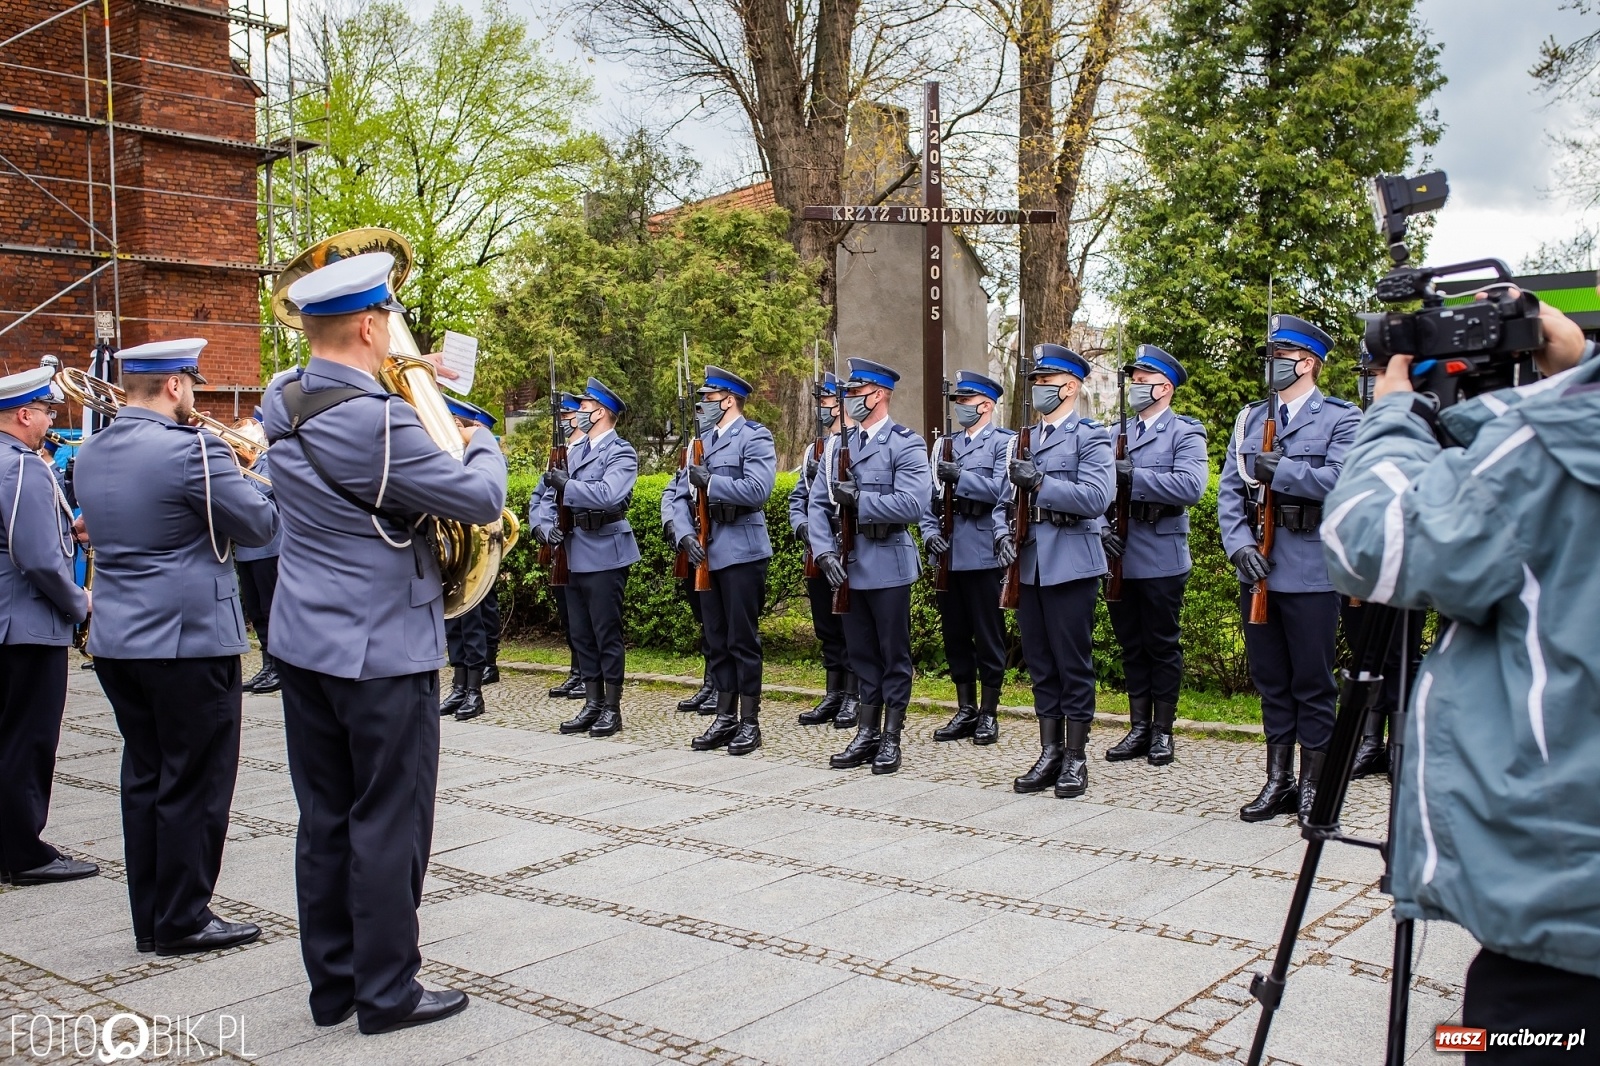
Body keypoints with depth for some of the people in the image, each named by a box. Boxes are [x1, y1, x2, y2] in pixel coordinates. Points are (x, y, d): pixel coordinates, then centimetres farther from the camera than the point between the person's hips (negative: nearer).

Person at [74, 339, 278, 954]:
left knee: (145, 780, 14)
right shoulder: (191, 449, -17)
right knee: (194, 786, 3)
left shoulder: (90, 455, 9)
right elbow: (260, 526, -13)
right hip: (191, 640, -8)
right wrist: (249, 474, 7)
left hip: (116, 642, 8)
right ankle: (183, 921, 10)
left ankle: (150, 919, 22)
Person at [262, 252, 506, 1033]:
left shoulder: (283, 402, 3)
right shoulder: (378, 422, -22)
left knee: (324, 817, 14)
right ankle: (387, 992, 15)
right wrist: (482, 444, 4)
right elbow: (482, 500, -16)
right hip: (382, 650, -8)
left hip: (303, 641, 8)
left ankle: (331, 984, 25)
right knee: (389, 823, 4)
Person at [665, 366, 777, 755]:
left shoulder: (754, 438, -6)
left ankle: (749, 722, 8)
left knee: (742, 639, -1)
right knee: (717, 640, 12)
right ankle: (725, 717, 21)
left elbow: (757, 489, -22)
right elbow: (677, 493, 9)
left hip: (741, 552, -7)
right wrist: (684, 534, -7)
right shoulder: (701, 442, 15)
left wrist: (709, 482, -15)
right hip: (706, 553, 7)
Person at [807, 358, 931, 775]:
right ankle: (866, 735, 22)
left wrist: (857, 499, -18)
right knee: (862, 654, 13)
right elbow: (817, 505, 7)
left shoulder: (906, 445, -7)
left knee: (894, 655, 5)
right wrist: (825, 553, -7)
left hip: (888, 566, -6)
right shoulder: (838, 445, 11)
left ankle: (891, 740, 14)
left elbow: (912, 505, -21)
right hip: (848, 567, 6)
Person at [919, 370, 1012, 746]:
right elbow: (930, 495, 12)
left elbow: (1001, 489, -16)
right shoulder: (945, 445, 16)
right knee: (955, 635, 11)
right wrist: (930, 532, -2)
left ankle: (988, 714, 12)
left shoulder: (1004, 442, -1)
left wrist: (960, 476, -17)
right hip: (947, 555, 6)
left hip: (983, 555, -6)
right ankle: (965, 711, 20)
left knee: (988, 637, 2)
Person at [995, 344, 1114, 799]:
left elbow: (1097, 497, -17)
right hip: (1028, 567, 6)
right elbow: (1005, 500, 17)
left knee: (1073, 665, 0)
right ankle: (1049, 754, 19)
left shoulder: (1090, 437, -2)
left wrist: (1040, 482, -21)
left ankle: (1075, 760, 9)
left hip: (1070, 565, -6)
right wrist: (1002, 533, -3)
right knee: (1040, 665, 10)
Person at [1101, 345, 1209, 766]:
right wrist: (1102, 527, -8)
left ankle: (1162, 732, 15)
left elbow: (1191, 486, -19)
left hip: (1161, 560, -5)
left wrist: (1135, 477, -21)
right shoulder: (1118, 433, 15)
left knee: (1162, 647, 5)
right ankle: (1138, 728, 20)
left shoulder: (1185, 433, -2)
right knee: (1131, 647, 11)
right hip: (1120, 557, 5)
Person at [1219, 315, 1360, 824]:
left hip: (1311, 574, -5)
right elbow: (1229, 490, 5)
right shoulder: (1249, 419, 13)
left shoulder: (1340, 419, -2)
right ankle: (1278, 782, 23)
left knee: (1313, 686, 4)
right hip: (1258, 570, 5)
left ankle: (1311, 787, 15)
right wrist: (1240, 544, -8)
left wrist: (1278, 471, -18)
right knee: (1270, 683, 13)